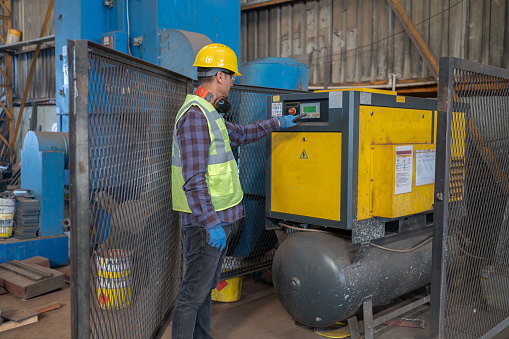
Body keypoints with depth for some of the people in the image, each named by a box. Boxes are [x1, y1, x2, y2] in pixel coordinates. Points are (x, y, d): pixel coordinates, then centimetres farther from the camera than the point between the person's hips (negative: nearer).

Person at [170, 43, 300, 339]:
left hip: (219, 217, 11)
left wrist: (276, 123, 37)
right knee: (194, 293, -3)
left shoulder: (208, 112, 15)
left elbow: (240, 134, 33)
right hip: (206, 221, -11)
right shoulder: (194, 115, -19)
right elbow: (193, 180, -25)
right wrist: (211, 223, -26)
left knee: (207, 286, 19)